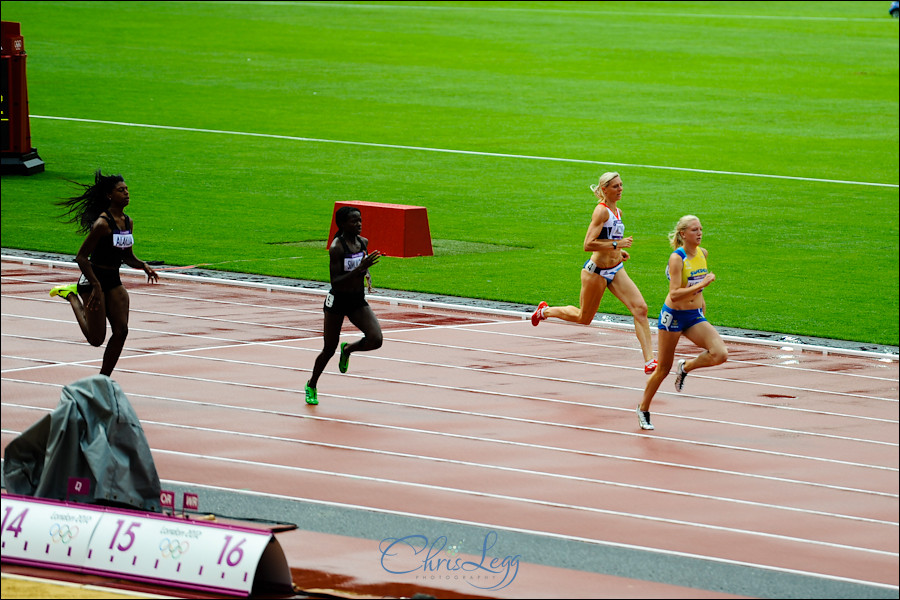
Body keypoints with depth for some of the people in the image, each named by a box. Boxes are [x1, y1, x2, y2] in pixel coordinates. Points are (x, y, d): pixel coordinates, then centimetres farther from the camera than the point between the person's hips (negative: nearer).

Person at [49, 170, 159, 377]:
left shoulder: (128, 222, 5)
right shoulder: (103, 223, -20)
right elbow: (81, 257, -19)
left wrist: (144, 266, -4)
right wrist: (96, 286, -23)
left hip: (113, 281, 7)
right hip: (94, 277, -7)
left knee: (121, 331, -3)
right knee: (96, 339, -1)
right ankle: (72, 296, 21)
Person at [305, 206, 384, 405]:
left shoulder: (363, 242, 0)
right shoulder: (336, 247, -20)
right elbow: (335, 282, -23)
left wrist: (367, 274, -2)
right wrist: (359, 269, -33)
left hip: (358, 301, 5)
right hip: (337, 301, -5)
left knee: (376, 339, -16)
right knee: (329, 349, 6)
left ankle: (347, 350, 18)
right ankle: (312, 385, 31)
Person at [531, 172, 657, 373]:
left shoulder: (617, 211, 10)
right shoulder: (601, 211, -18)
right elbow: (588, 245, -26)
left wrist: (619, 251, 11)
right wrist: (616, 244, -28)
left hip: (616, 270, 7)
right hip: (596, 271, -7)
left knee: (640, 308, -11)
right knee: (583, 318, 11)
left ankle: (649, 361, -14)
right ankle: (545, 311, 39)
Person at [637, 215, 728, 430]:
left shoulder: (703, 254, 2)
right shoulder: (677, 258, -19)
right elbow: (675, 294, -27)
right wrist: (701, 285, -33)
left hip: (695, 316, 5)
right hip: (673, 316, -5)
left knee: (720, 354, -17)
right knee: (663, 369, 5)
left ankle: (685, 367, 11)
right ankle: (643, 409, 26)